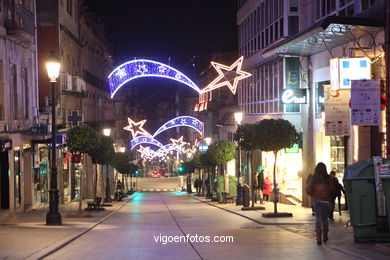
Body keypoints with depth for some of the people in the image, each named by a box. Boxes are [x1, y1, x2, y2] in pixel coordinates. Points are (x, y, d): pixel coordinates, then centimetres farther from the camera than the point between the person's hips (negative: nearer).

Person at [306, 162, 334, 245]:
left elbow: (308, 190, -7)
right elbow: (331, 189, -4)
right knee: (325, 219, 15)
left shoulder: (313, 178, -3)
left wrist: (313, 196, 10)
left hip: (316, 200, 0)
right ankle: (325, 237, 25)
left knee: (318, 219, 2)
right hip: (326, 201, 0)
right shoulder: (328, 178, -3)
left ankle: (319, 238, -11)